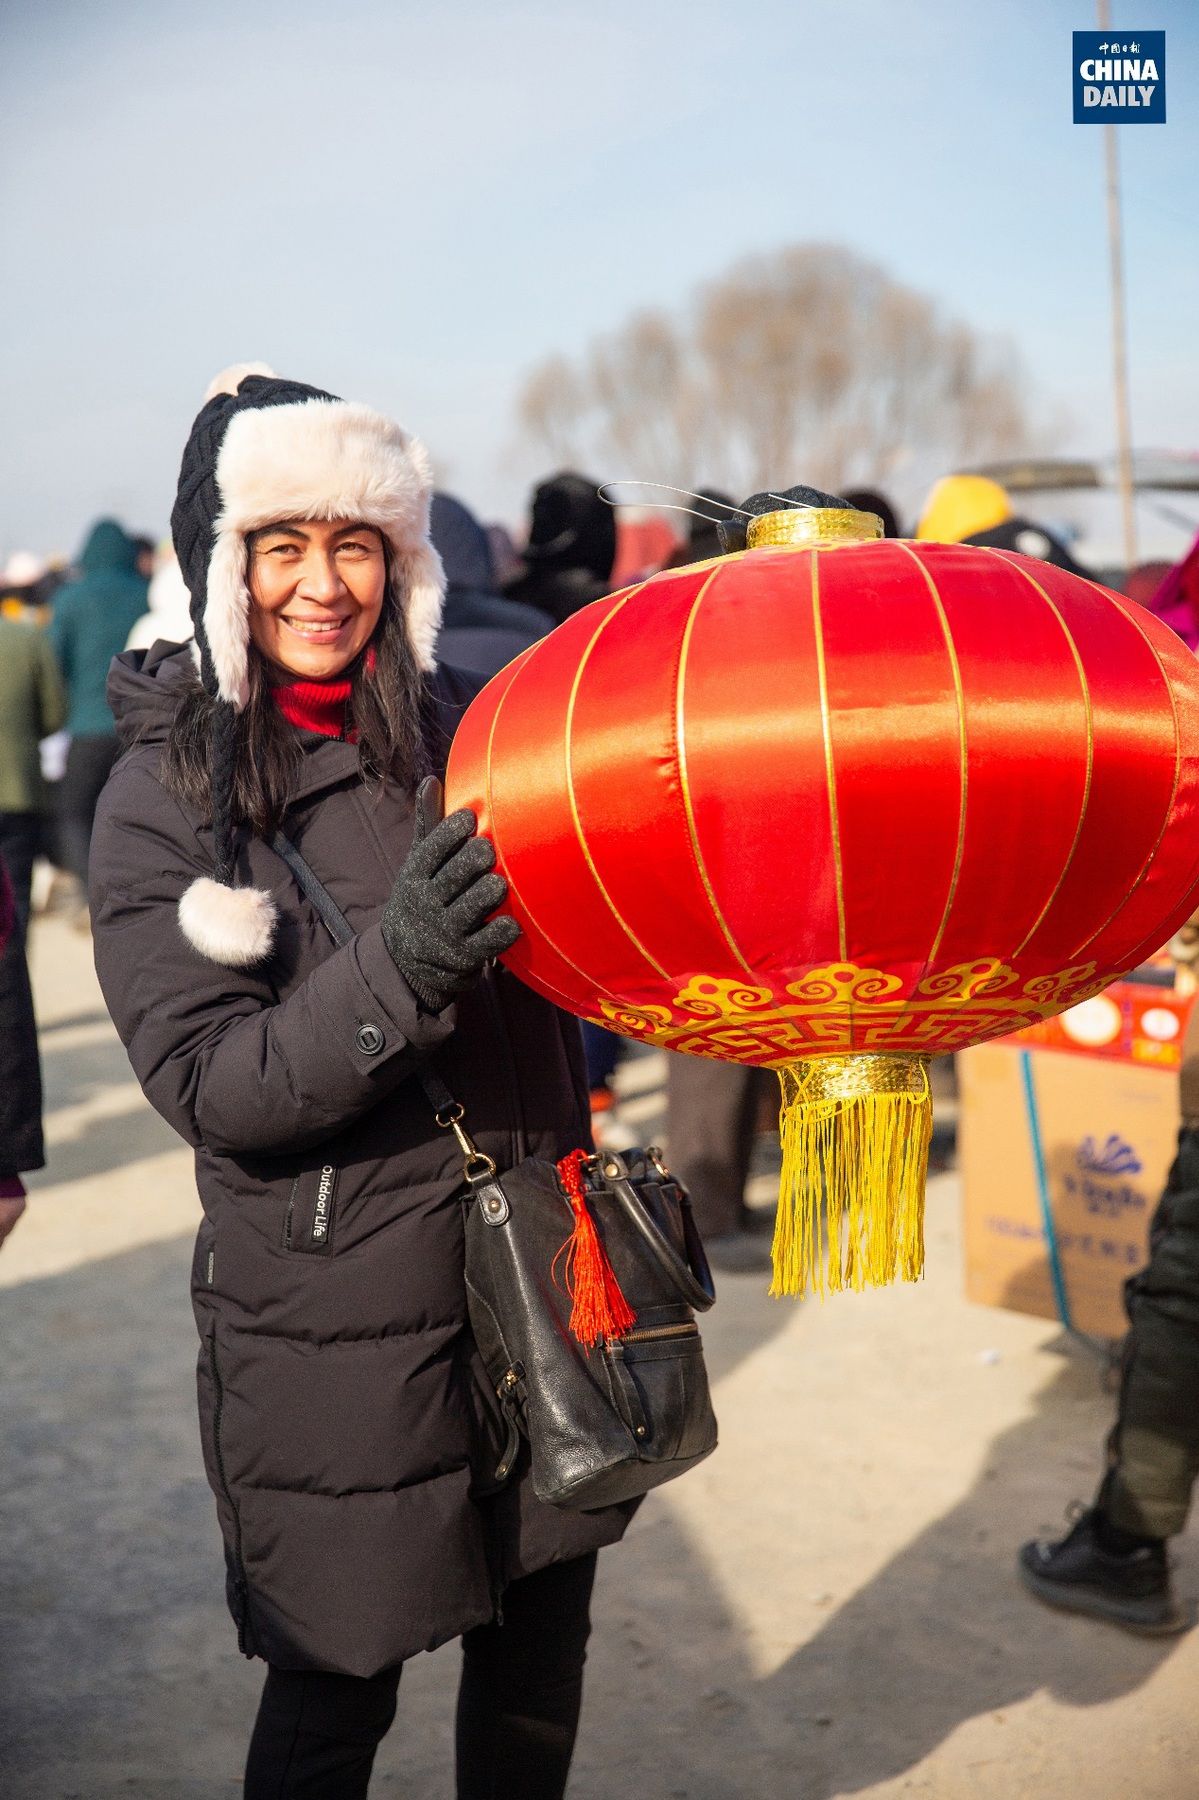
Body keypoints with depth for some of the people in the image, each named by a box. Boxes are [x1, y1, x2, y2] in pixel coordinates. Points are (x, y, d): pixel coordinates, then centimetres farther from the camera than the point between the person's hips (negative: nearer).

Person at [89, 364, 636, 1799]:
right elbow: (210, 1086, -13)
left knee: (540, 1641, 19)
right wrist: (396, 969, -30)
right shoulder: (164, 794, -8)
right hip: (334, 1316, -3)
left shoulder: (466, 727, 1)